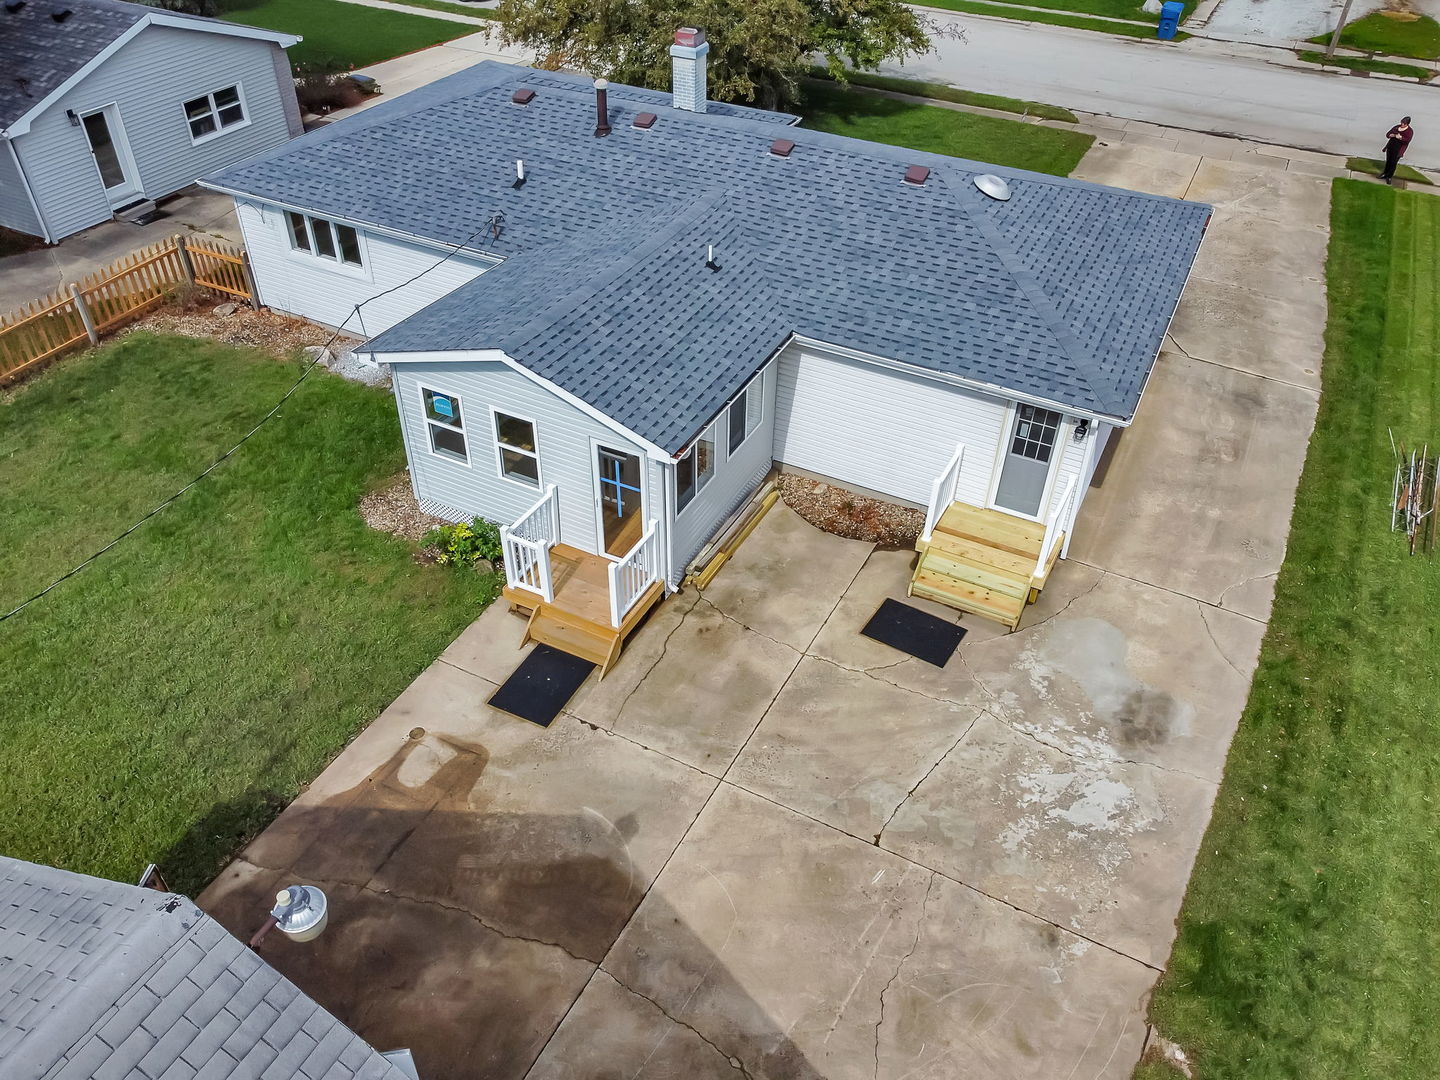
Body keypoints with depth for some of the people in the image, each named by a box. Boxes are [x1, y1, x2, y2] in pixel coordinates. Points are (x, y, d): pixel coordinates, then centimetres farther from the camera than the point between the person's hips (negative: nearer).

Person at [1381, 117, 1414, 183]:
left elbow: (1407, 140, -21)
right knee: (1388, 161, 14)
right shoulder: (1396, 127, 6)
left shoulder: (1410, 131, -8)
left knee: (1393, 163, -2)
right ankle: (1385, 174, 31)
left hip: (1398, 150, -5)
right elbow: (1387, 134, 2)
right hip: (1390, 147, 5)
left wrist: (1400, 137, -32)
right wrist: (1394, 135, -17)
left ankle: (1389, 177, 9)